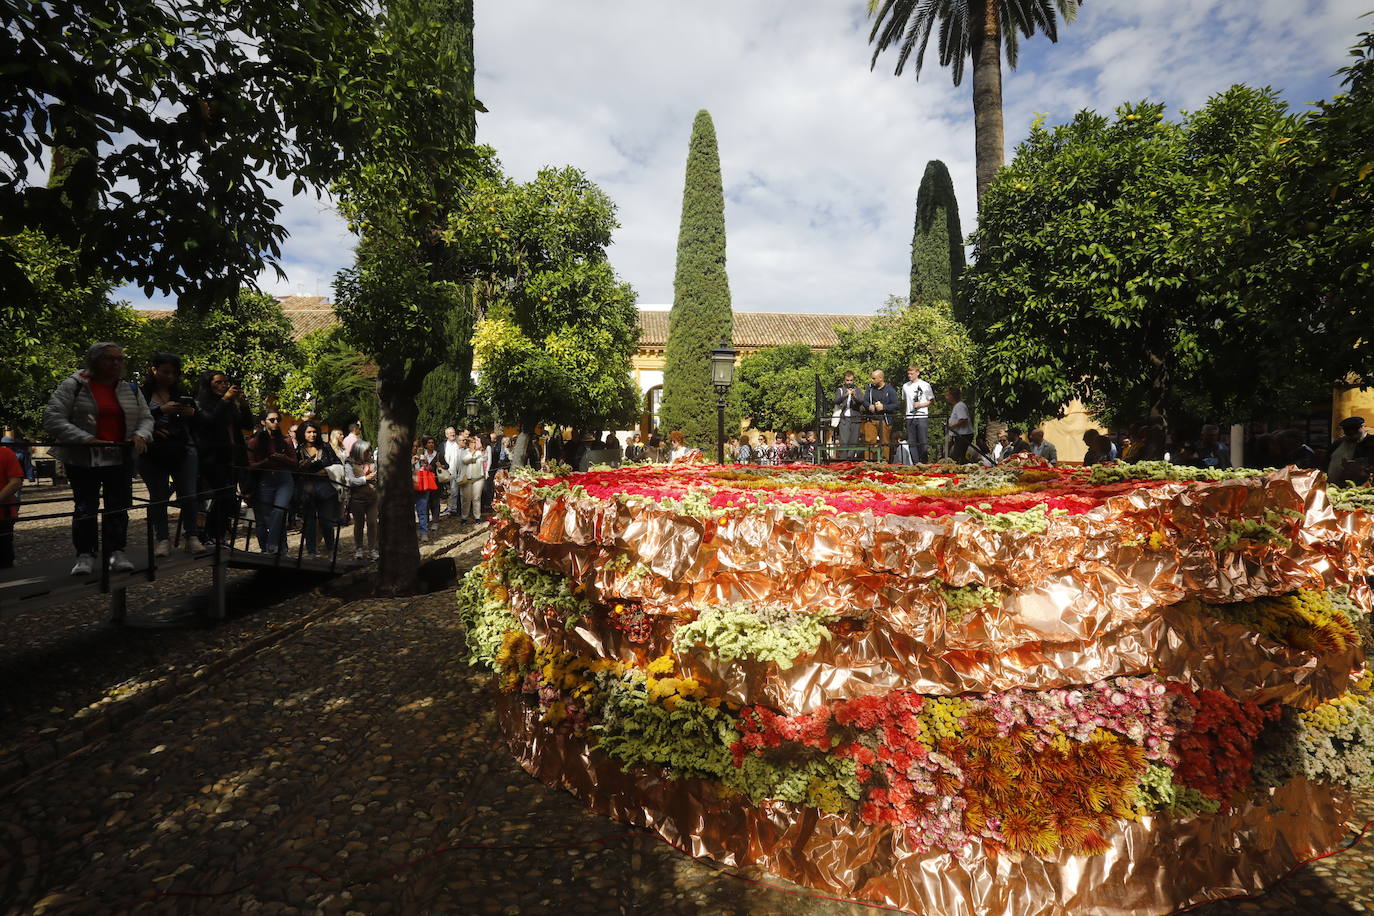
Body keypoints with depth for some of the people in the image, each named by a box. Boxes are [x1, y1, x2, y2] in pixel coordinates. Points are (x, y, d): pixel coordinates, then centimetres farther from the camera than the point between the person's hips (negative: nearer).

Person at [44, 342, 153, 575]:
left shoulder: (131, 390, 8)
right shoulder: (73, 386, -5)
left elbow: (146, 418, 11)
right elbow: (52, 419, -12)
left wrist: (141, 435, -13)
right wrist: (86, 439, -24)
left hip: (121, 459, 3)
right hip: (83, 459, -3)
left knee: (119, 507, 5)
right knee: (85, 508, 3)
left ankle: (117, 552, 12)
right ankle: (85, 555, 11)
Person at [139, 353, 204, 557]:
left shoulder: (183, 395, 11)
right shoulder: (142, 395, 2)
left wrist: (193, 413, -7)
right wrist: (160, 410, -20)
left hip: (183, 452, 2)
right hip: (152, 454, -1)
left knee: (189, 494, -4)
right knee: (158, 497, 5)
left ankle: (192, 538, 2)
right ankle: (162, 540, 11)